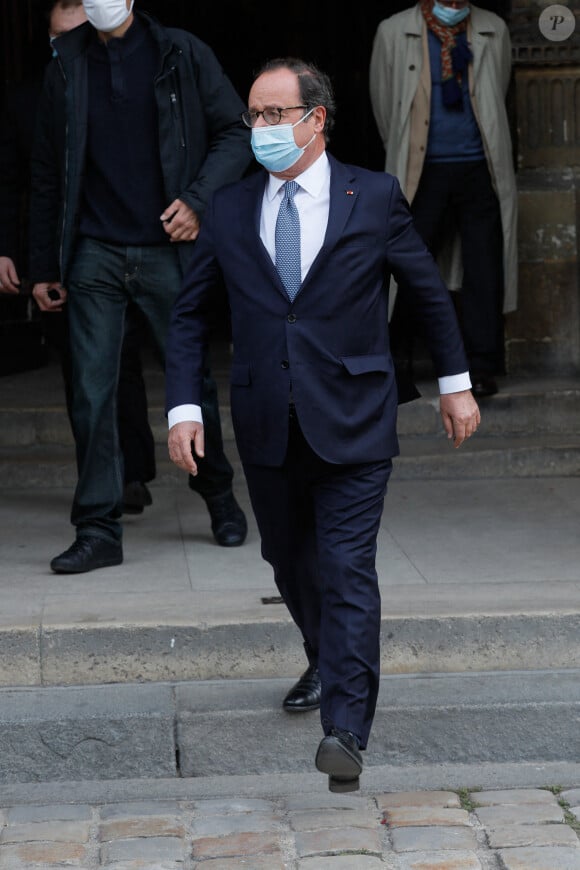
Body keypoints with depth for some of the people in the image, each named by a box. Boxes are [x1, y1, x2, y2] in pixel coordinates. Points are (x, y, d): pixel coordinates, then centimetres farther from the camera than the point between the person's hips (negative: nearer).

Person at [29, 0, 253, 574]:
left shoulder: (182, 55, 2)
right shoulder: (66, 67, 6)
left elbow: (235, 135, 3)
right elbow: (47, 174, 10)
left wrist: (197, 200, -13)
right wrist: (43, 266, 9)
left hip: (167, 251, -1)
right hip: (95, 255, 1)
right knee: (91, 393, -3)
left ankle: (218, 494, 32)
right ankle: (98, 530, 4)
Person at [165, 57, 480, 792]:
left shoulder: (374, 198, -1)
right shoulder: (229, 210, 5)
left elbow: (429, 291, 10)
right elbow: (188, 313, 9)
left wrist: (455, 383, 14)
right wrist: (183, 406, -1)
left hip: (352, 424, -3)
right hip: (267, 427, 4)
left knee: (347, 570, -10)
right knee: (290, 560, 17)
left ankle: (344, 728, -12)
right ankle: (327, 663, 43)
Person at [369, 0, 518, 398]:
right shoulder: (394, 33, 2)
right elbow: (383, 103, 11)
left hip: (479, 169, 1)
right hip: (424, 172, -1)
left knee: (484, 271, 0)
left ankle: (482, 367, 6)